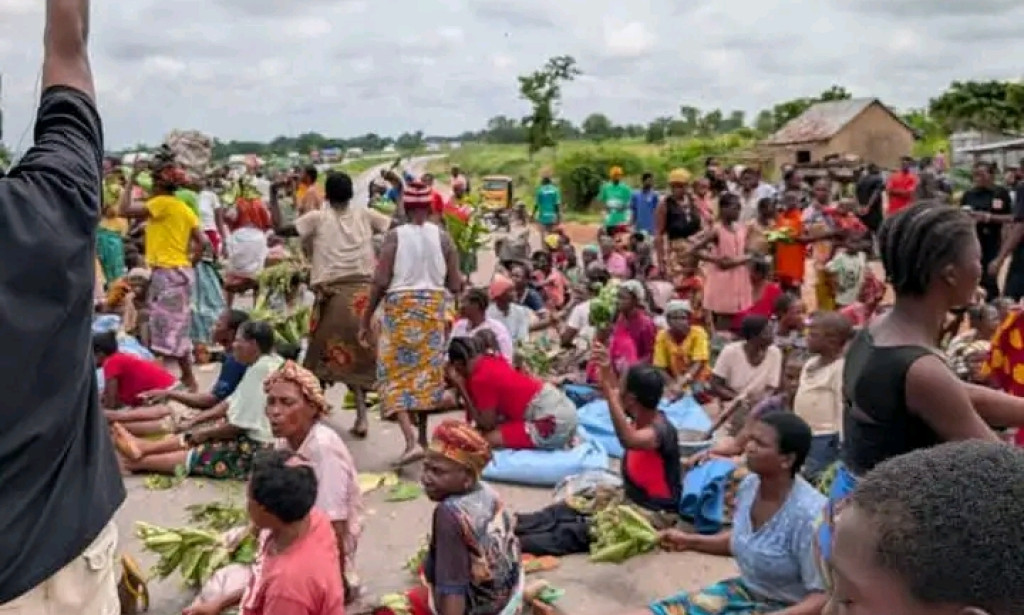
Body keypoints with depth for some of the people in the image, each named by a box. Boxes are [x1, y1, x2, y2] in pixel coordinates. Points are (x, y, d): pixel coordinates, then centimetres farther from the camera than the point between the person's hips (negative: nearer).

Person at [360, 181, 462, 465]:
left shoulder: (395, 235, -7)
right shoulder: (443, 236, -1)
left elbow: (380, 282, -12)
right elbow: (455, 285, -2)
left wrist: (365, 320, -4)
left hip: (400, 307, -3)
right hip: (433, 307, 3)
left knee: (397, 373, 3)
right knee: (427, 369, 17)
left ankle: (411, 441, -11)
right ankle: (422, 436, 27)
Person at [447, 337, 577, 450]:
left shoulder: (481, 379, -11)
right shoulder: (492, 361, 14)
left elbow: (487, 424, -4)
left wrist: (460, 387, -4)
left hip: (553, 421, -9)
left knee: (488, 440, -11)